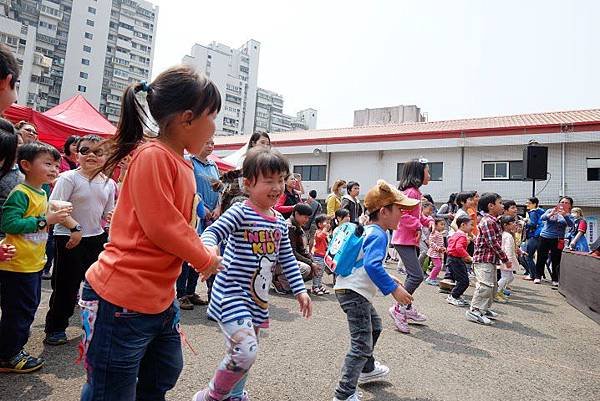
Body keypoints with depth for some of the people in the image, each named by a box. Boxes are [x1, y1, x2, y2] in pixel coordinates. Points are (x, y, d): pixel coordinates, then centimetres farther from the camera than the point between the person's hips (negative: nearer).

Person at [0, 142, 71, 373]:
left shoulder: (42, 192, 11)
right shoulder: (20, 193, -18)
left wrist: (54, 215, 8)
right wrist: (45, 220, -27)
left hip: (33, 264, 10)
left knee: (28, 308, 20)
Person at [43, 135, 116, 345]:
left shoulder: (109, 183, 5)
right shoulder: (69, 178, -11)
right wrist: (75, 227, -22)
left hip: (96, 237, 6)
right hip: (69, 238, -5)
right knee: (67, 284, 4)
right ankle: (55, 328, 22)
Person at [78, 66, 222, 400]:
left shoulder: (181, 163, 8)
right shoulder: (152, 156, -19)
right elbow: (161, 226, -21)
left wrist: (203, 253, 2)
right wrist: (205, 258, -8)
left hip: (160, 298, 9)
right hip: (121, 301, -9)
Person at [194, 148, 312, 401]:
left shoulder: (280, 222, 7)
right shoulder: (240, 212, -13)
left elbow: (287, 259, 13)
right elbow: (212, 232, -20)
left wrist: (300, 290, 11)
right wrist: (209, 250, -43)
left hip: (258, 298, 7)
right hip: (232, 293, -7)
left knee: (243, 352, 20)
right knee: (245, 351, -19)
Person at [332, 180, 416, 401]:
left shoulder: (369, 230, 12)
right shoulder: (379, 235, -18)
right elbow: (372, 265, -34)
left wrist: (388, 280, 21)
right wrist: (393, 288, -29)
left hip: (353, 290, 11)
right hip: (354, 293, -11)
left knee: (374, 327, 29)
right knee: (362, 345, -8)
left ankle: (367, 369, 48)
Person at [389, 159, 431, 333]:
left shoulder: (415, 192, 15)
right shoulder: (411, 192, -17)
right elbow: (402, 214, -25)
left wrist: (428, 221, 8)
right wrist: (418, 226, -21)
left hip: (409, 240, 11)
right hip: (404, 240, -11)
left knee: (413, 275, 17)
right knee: (417, 276, -14)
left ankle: (408, 309, 28)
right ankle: (398, 308, -4)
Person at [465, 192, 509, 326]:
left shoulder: (493, 221, 16)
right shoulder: (487, 221, -17)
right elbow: (493, 243, -22)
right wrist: (505, 259, -15)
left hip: (491, 260, 11)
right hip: (484, 260, -11)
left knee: (493, 285, 18)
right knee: (485, 285, -14)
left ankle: (485, 309, 30)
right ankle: (474, 311, -8)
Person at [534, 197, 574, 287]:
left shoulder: (568, 215, 8)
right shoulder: (550, 210, 7)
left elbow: (571, 224, -12)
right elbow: (542, 218, -10)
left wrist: (564, 215, -28)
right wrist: (551, 214, -29)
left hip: (557, 240, 0)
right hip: (544, 237, 0)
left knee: (556, 260, -1)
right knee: (541, 258, 3)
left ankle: (555, 280, 8)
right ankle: (538, 277, 14)